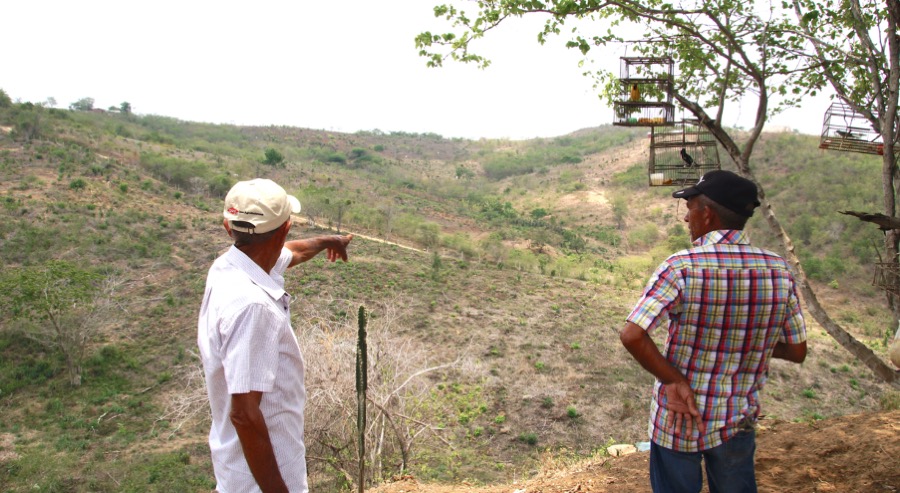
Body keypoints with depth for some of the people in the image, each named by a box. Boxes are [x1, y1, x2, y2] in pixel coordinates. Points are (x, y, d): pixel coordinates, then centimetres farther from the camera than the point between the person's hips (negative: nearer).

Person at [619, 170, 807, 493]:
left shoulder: (681, 268, -21)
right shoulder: (778, 271, -9)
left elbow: (632, 336, -29)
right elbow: (797, 352, 0)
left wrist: (675, 381, -17)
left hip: (679, 419, -3)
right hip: (740, 422, 3)